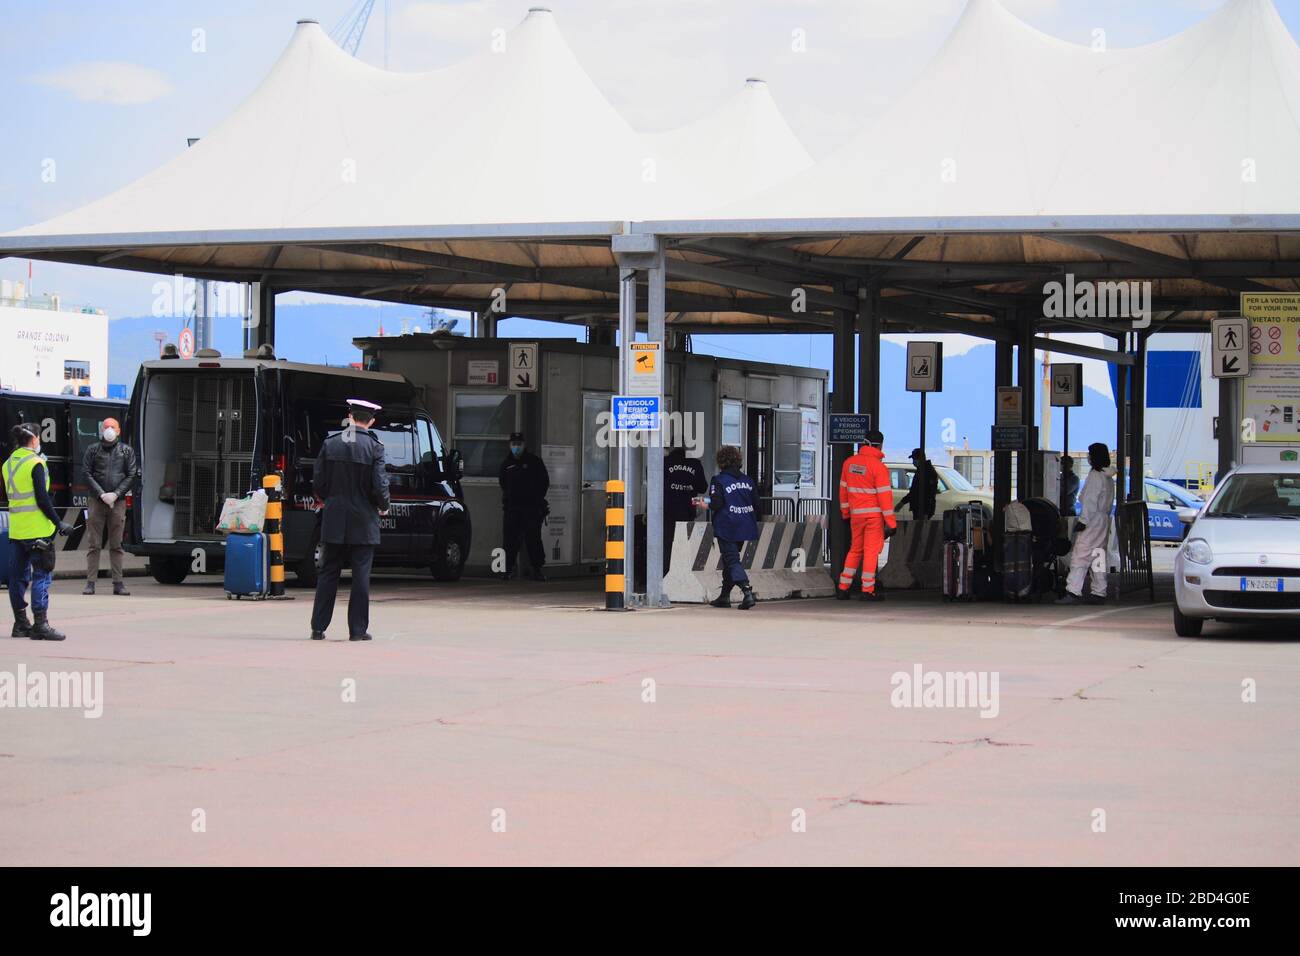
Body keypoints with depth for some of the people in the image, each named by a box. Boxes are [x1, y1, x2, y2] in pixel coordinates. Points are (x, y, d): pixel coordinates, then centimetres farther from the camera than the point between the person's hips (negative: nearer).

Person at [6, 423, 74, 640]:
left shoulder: (8, 465, 12)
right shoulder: (35, 464, -11)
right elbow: (42, 498, -16)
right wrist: (59, 523, -10)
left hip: (15, 529, 8)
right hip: (37, 530, -8)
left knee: (17, 576, 10)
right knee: (41, 575, -6)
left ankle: (20, 624, 15)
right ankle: (41, 624, -10)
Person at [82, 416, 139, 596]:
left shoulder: (126, 451, 9)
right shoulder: (93, 449, 7)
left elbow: (132, 475, 4)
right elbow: (87, 474, 2)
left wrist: (116, 494, -8)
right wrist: (101, 494, -10)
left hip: (118, 502, 1)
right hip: (96, 500, -1)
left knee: (116, 545, 3)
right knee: (93, 544, -1)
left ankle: (118, 583, 5)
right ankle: (90, 582, -1)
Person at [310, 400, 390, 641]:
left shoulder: (330, 444, 0)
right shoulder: (374, 447, -8)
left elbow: (318, 484, 1)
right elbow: (379, 486, -12)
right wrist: (383, 507, 8)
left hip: (334, 521, 3)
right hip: (363, 522, -3)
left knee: (327, 574, 9)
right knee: (361, 575, 3)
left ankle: (318, 628, 9)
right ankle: (358, 629, 2)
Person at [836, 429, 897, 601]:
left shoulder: (849, 462, 5)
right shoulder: (878, 467, -14)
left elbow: (843, 489, 12)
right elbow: (884, 495, -14)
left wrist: (845, 513, 23)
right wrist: (891, 521, -12)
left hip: (855, 514, 5)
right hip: (874, 514, -5)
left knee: (855, 550, 16)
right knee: (871, 551, 0)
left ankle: (843, 588, 14)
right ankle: (868, 590, 0)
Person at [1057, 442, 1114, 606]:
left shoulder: (1094, 475, -12)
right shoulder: (1108, 478, 15)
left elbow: (1090, 501, -18)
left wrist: (1083, 520, -18)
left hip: (1092, 521, -10)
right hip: (1104, 521, 10)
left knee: (1079, 556, -11)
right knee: (1098, 555, 11)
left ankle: (1073, 592, -17)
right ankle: (1099, 593, 11)